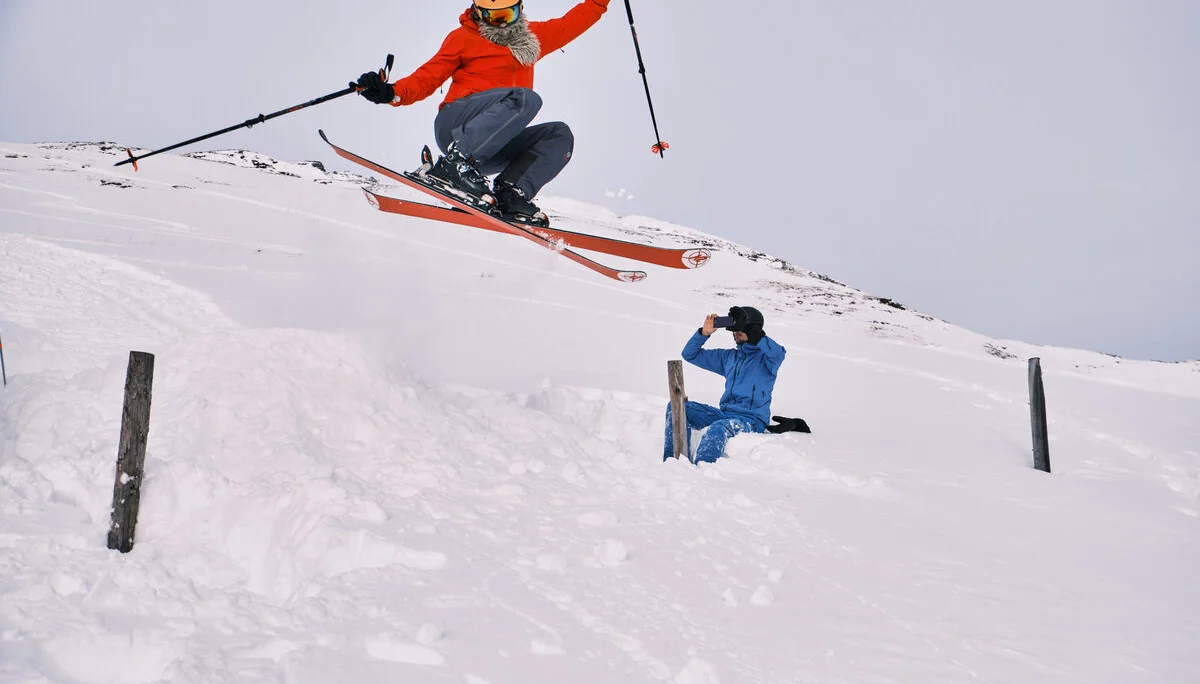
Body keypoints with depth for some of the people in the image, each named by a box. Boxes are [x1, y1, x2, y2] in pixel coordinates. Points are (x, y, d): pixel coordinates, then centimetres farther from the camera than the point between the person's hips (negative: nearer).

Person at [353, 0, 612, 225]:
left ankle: (510, 192, -26)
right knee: (525, 99, -28)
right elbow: (427, 77, 4)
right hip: (454, 125, -6)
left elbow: (570, 24, 34)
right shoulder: (463, 38, 11)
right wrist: (392, 93, -11)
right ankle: (454, 163, -38)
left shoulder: (531, 38, 26)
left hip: (492, 150, 6)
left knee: (559, 135, -12)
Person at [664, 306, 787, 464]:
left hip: (753, 419, -7)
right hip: (725, 413, 7)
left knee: (718, 428, -39)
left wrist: (750, 332, -21)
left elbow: (779, 353, -25)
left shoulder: (765, 356, 2)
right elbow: (689, 354, 24)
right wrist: (704, 333, 6)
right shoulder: (729, 356, 20)